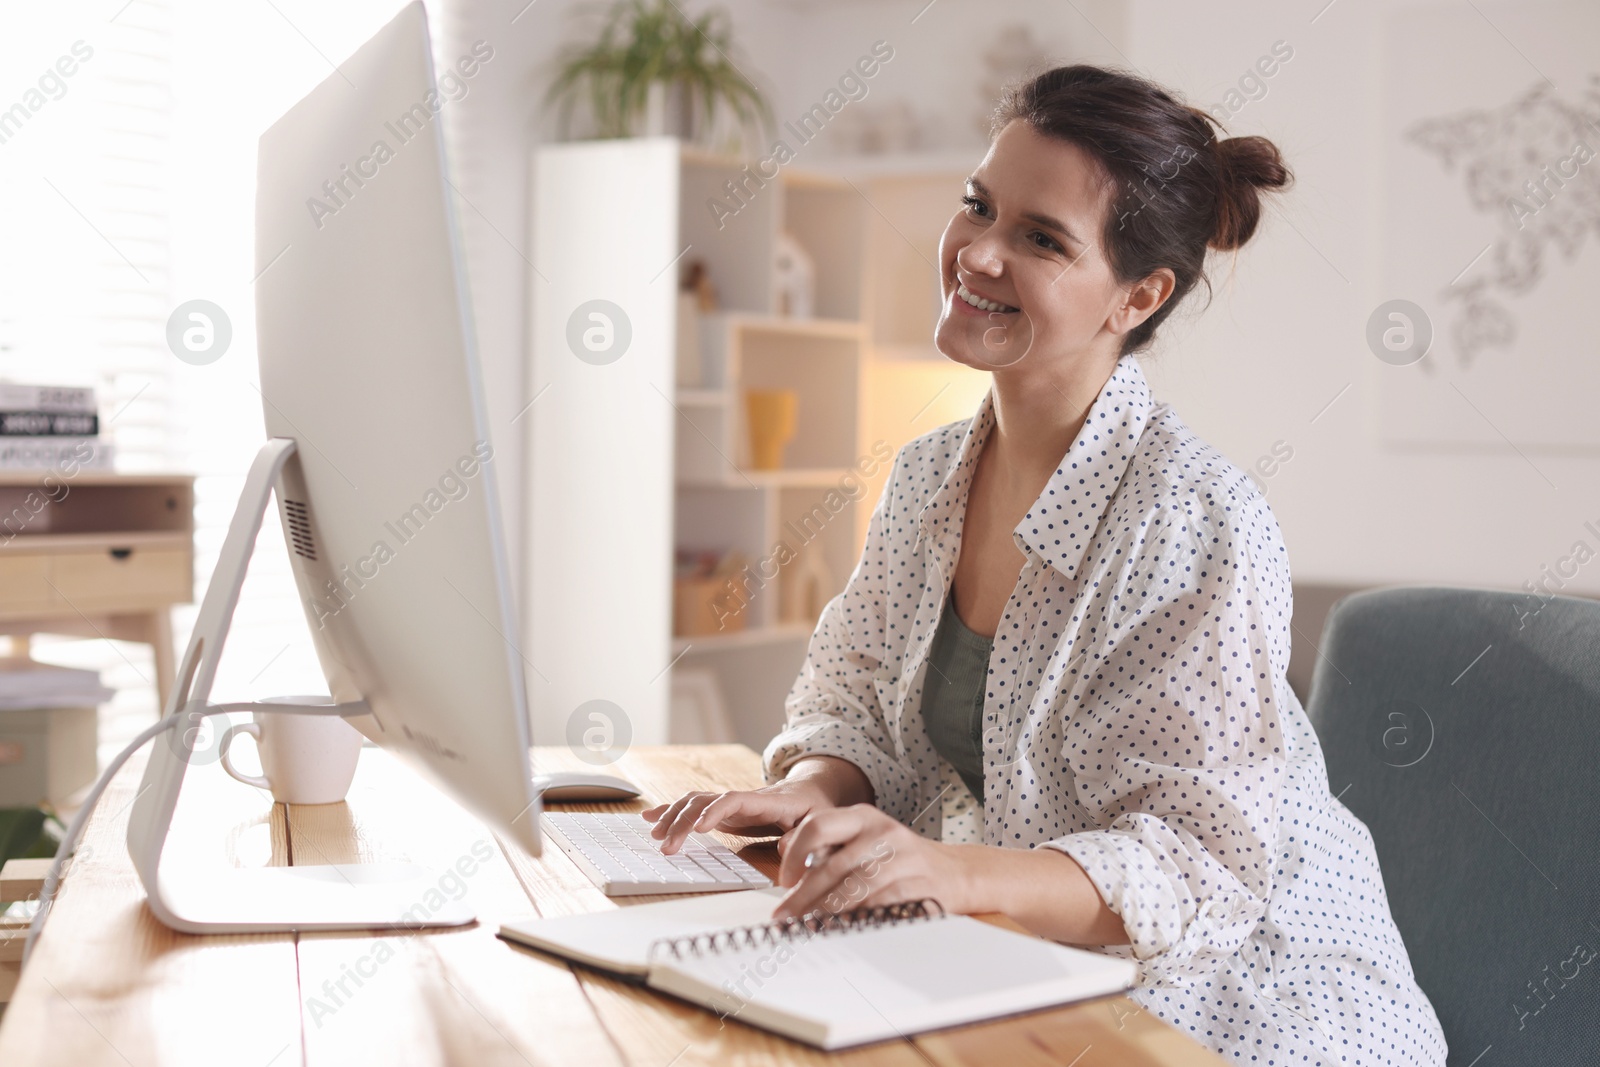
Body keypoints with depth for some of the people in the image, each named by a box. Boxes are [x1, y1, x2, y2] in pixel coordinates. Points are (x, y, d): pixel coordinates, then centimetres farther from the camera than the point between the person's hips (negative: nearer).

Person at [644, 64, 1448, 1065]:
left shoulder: (1203, 530, -22)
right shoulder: (928, 477, 1)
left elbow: (1202, 868, -22)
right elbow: (862, 707, 8)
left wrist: (956, 872, -37)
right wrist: (813, 789, -14)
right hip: (1039, 976, 6)